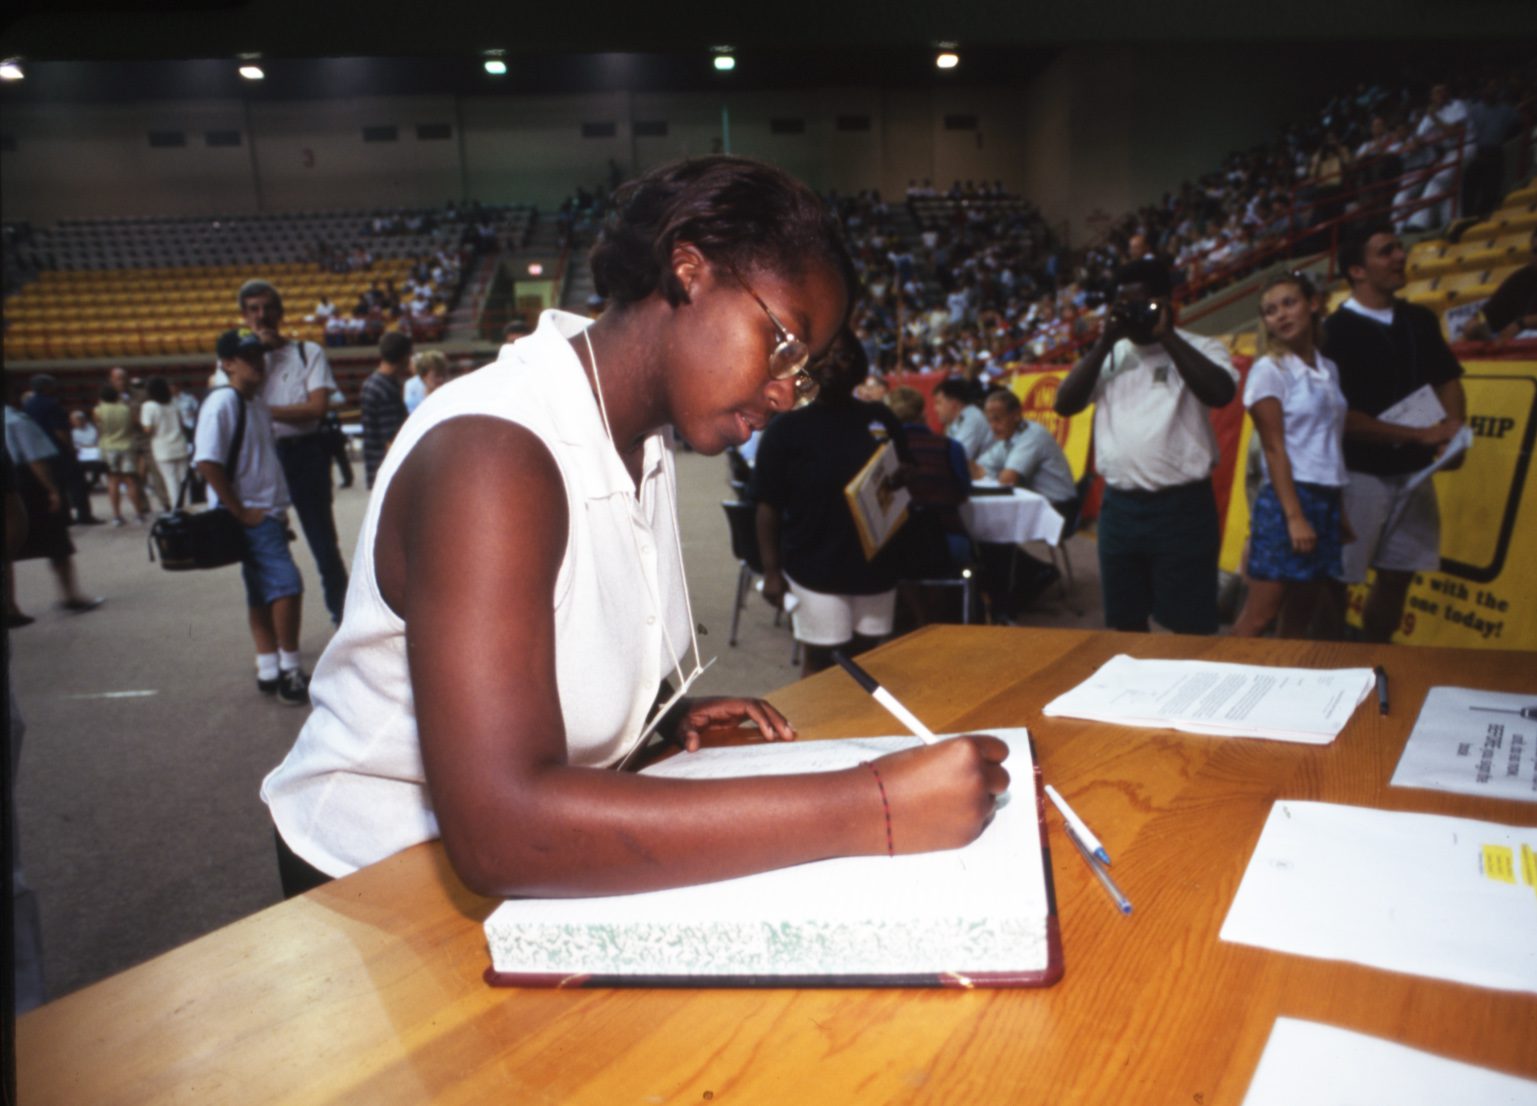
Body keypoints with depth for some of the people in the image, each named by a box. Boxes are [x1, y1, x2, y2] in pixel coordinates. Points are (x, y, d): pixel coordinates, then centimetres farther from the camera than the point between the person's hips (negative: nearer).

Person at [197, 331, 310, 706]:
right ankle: (289, 671, -4)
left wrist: (279, 506, 13)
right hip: (250, 517, -9)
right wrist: (240, 512, -18)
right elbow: (206, 463, -21)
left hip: (268, 514, 9)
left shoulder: (258, 401, 13)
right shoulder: (221, 402, -13)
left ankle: (269, 672, 21)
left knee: (263, 595, 13)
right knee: (287, 585, -13)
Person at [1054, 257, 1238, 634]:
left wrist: (1167, 336, -14)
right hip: (1119, 507, 4)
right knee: (1124, 622, 16)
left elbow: (1221, 392, -20)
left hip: (1182, 506, -4)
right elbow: (1064, 404, 2)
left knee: (1190, 625, 3)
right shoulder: (1110, 355, 12)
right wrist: (1104, 343, -4)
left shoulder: (1201, 348, 0)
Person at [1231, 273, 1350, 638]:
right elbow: (1274, 448, -12)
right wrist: (1294, 515, -18)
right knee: (1259, 617, -7)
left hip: (1327, 500, 6)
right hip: (1288, 497, -6)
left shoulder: (1329, 369, 11)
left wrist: (1340, 510, 12)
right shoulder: (1268, 370, -6)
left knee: (1301, 617, 11)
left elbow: (1332, 443, 13)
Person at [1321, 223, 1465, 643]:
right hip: (1360, 475, -7)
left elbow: (1448, 381, 15)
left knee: (1397, 576, 15)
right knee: (1336, 580, -1)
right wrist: (1419, 434, -16)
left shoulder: (1420, 320, 8)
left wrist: (1453, 428, -5)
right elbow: (1341, 418, -16)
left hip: (1414, 473, 7)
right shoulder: (1336, 331, -12)